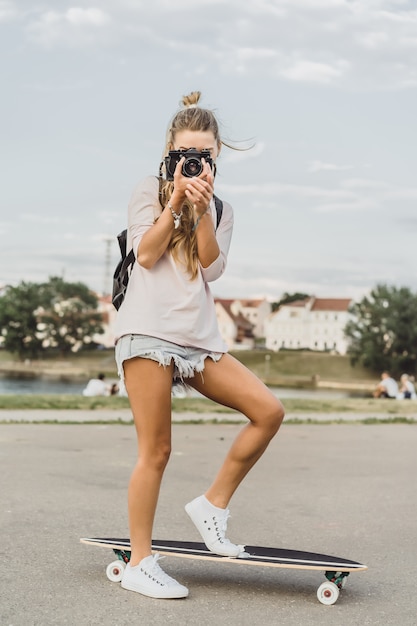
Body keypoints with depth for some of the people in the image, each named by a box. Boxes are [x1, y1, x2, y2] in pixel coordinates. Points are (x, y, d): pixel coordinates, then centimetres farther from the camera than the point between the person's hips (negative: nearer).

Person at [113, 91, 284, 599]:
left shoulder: (220, 210, 19)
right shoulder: (149, 191, 9)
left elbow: (211, 268, 3)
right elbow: (146, 255, -4)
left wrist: (201, 209, -7)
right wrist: (176, 201, -8)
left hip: (199, 337, 5)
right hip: (149, 330, -5)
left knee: (269, 410, -9)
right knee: (156, 449, -7)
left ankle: (212, 504, 5)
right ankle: (140, 564, 2)